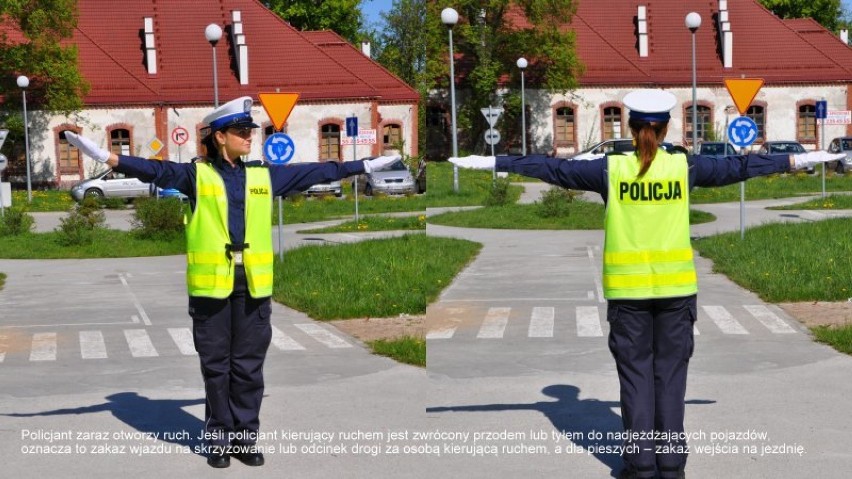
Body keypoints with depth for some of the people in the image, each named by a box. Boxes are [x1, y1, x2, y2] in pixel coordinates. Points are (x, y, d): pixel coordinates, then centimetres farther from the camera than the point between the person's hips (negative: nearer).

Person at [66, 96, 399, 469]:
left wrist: (365, 166, 16)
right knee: (215, 367, 6)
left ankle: (245, 438, 18)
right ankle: (219, 440, 16)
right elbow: (155, 169, -11)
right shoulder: (196, 174, 1)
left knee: (249, 367, 8)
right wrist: (108, 157, -25)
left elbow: (316, 172, 15)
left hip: (253, 284, 3)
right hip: (210, 283, -3)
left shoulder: (265, 175, 11)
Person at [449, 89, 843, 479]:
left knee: (635, 374, 7)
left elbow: (552, 168, -1)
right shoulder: (685, 167, -1)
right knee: (670, 375, 8)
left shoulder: (610, 169, -4)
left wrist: (493, 162, 5)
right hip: (675, 286, 1)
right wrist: (796, 160, 21)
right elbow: (738, 167, 9)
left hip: (627, 288, -1)